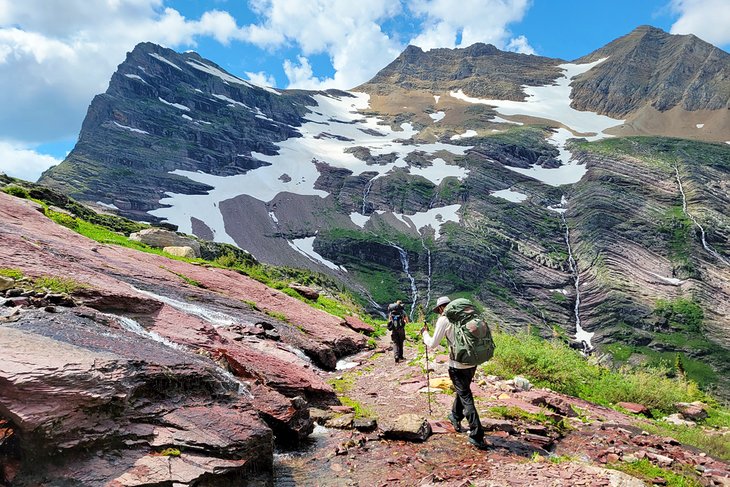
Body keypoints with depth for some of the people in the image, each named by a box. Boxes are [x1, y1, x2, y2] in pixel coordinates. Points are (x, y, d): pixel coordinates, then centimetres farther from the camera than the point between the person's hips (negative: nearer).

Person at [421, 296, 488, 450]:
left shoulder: (444, 320, -8)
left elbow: (433, 344, -3)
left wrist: (425, 333, 15)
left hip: (458, 365, -6)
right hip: (472, 362, 6)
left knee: (466, 398, 0)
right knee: (462, 390, 26)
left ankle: (477, 437, -1)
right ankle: (456, 418, 45)